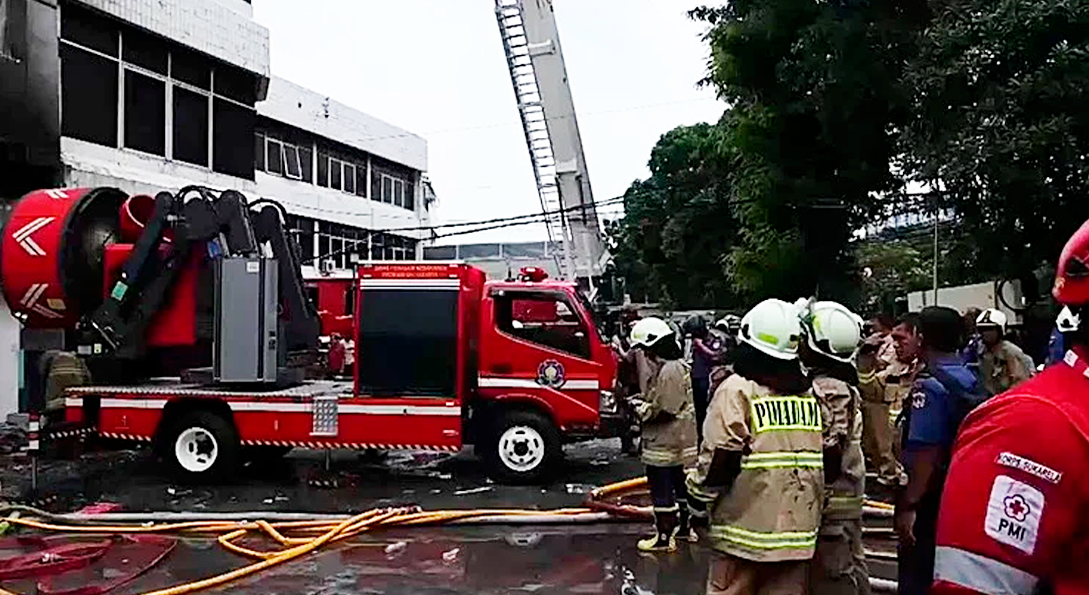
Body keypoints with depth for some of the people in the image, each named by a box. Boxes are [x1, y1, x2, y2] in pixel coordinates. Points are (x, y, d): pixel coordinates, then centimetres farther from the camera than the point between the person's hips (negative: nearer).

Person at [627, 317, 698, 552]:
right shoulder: (678, 366, 11)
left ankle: (664, 537, 6)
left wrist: (641, 409, -10)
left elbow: (665, 411, -24)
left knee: (662, 491, -1)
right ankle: (685, 526, 34)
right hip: (681, 442, 11)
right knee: (681, 485, 21)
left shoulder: (668, 371, -22)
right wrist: (644, 400, 8)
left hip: (665, 445, -10)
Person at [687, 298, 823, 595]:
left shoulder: (737, 390, -12)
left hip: (745, 527, -5)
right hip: (799, 531, 5)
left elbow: (718, 462, -15)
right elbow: (827, 460, 11)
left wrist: (699, 507, -1)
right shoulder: (811, 394, 5)